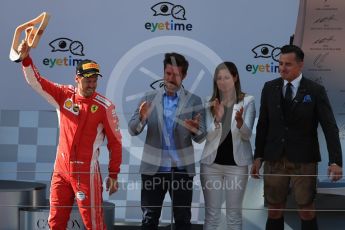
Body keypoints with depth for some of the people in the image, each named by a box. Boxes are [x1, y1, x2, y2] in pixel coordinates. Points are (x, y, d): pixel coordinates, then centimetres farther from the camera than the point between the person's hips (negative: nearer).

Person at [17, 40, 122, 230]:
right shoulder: (63, 95, 3)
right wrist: (26, 58, -14)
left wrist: (113, 175, -3)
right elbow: (35, 81, 3)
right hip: (61, 170, 4)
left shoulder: (105, 106, -8)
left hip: (86, 173, -4)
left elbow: (115, 142, -3)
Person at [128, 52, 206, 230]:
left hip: (181, 168, 0)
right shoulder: (149, 98, 4)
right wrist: (142, 118, -24)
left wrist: (195, 129, -25)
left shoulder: (194, 101, 2)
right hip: (153, 168, 0)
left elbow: (200, 137, -1)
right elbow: (132, 130, -2)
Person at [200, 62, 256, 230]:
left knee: (234, 214, 5)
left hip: (236, 163, -2)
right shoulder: (211, 104, 4)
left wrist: (239, 122, -33)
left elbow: (247, 135, -11)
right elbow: (209, 136, -4)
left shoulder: (247, 101, -5)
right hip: (211, 163, 2)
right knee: (211, 213, 6)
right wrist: (217, 119, -23)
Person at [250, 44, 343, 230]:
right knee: (274, 211, 7)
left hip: (304, 160, -2)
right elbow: (263, 124, 8)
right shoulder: (269, 88, 4)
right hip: (274, 159, 3)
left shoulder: (316, 91, -5)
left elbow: (330, 128, -8)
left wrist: (335, 161, -17)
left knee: (307, 211, 3)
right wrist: (258, 156, 5)